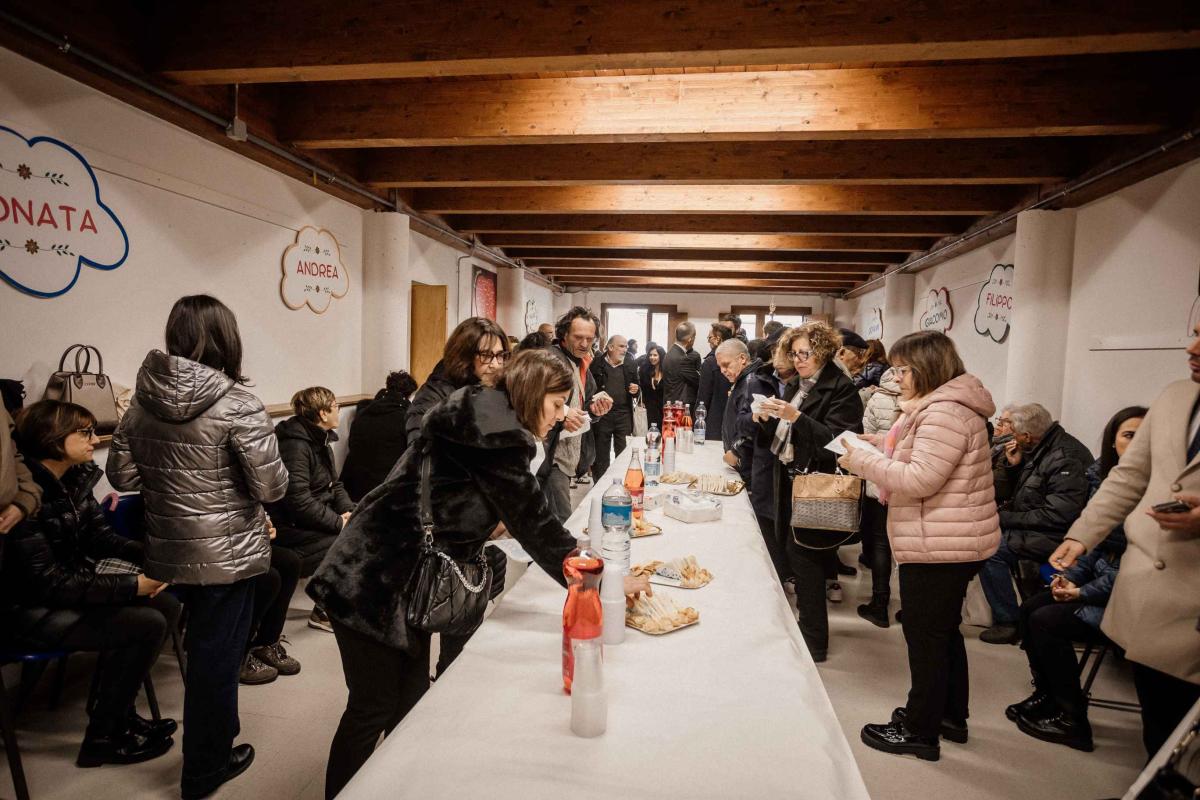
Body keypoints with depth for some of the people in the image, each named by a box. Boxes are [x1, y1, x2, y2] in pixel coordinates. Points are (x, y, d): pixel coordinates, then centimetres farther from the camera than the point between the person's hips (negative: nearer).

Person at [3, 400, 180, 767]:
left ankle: (118, 711, 13)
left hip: (67, 588, 8)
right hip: (30, 611, -8)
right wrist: (131, 586, -25)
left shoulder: (75, 477, -1)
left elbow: (98, 536, 6)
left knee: (167, 606, -2)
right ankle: (102, 737, 1)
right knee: (147, 624, -18)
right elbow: (47, 582, -26)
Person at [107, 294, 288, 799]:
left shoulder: (143, 399, -2)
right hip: (226, 555, -6)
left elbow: (121, 474, 5)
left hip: (168, 551, 6)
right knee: (215, 658, 11)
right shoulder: (236, 404, -20)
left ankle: (214, 743, 44)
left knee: (205, 648, 24)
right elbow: (272, 486, -19)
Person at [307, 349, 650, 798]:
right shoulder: (496, 432, -22)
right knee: (373, 711, 5)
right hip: (375, 585, -10)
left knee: (411, 703, 18)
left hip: (405, 583, 10)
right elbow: (533, 522, -22)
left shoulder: (487, 420, 9)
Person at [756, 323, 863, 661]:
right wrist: (768, 418, -3)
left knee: (803, 557, -4)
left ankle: (814, 643, 10)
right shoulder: (795, 385, 13)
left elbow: (835, 441, -21)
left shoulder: (841, 390, -11)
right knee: (794, 553, 13)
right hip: (789, 482, 8)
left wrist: (796, 416, -28)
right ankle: (807, 626, 28)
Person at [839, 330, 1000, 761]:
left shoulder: (945, 413, -21)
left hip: (940, 547, -11)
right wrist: (884, 443, 8)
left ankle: (921, 731, 15)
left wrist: (863, 461, -18)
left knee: (925, 635, 1)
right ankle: (950, 716, 37)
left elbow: (921, 479, -27)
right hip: (947, 544, 11)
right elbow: (922, 457, 22)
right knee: (943, 630, 21)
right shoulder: (942, 407, 14)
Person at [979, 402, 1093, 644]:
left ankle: (1008, 622, -9)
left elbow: (1057, 515, -26)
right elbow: (1022, 493, 19)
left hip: (1054, 535, -10)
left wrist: (1006, 518, -20)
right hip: (1034, 525, 10)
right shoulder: (1042, 450, 9)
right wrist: (1015, 465, 1)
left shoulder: (1066, 459, -21)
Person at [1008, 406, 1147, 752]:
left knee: (1046, 621, -17)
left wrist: (1083, 593, -18)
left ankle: (1072, 721, 1)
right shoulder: (1103, 477, 4)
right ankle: (1047, 694, 15)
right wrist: (1070, 576, -1)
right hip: (1100, 577, 7)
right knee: (1029, 609, -4)